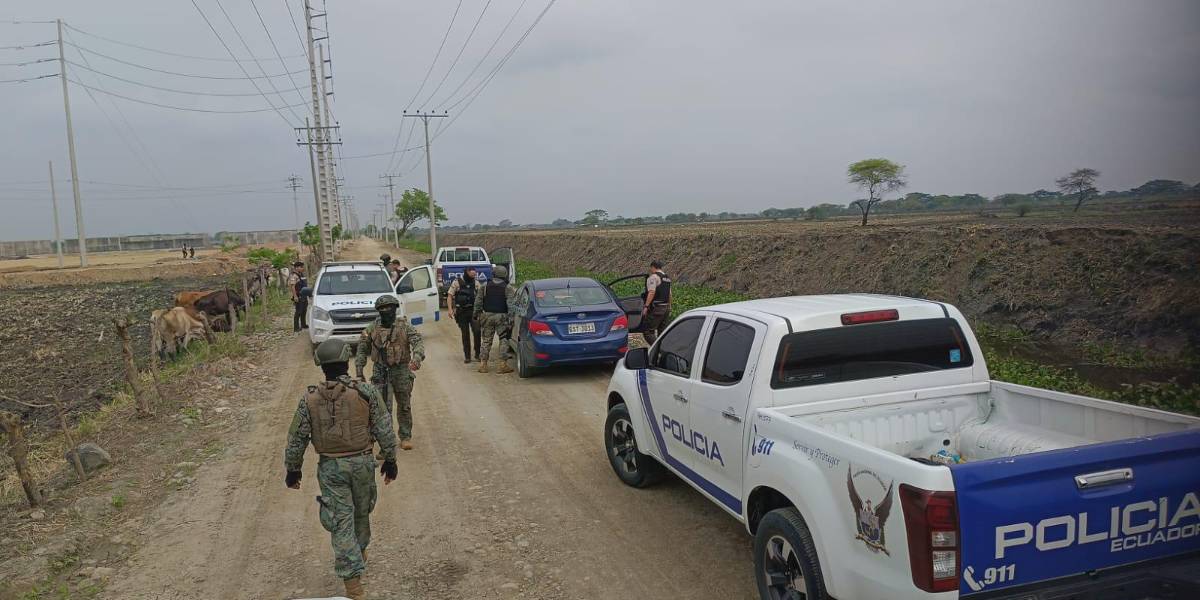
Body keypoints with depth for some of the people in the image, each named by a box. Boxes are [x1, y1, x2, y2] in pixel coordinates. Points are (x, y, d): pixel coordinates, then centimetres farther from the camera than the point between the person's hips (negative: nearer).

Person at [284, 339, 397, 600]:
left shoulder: (310, 399, -6)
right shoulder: (366, 392, -10)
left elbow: (296, 439, 0)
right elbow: (384, 431, -6)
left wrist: (293, 470, 14)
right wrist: (389, 460, 6)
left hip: (330, 467, 0)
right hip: (362, 463, 0)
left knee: (341, 523, 3)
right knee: (362, 513, 23)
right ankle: (359, 553, 48)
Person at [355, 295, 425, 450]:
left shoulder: (404, 326, -3)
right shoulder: (372, 328, 2)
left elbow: (418, 342, -14)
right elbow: (362, 350, 9)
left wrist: (417, 358, -34)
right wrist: (359, 372, 2)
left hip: (402, 372, 0)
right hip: (381, 373, 0)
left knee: (404, 406, 10)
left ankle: (406, 437, 24)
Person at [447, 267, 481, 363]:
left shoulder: (476, 283, 7)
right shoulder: (457, 283, -1)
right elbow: (450, 296, -2)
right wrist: (450, 309, -14)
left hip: (473, 311, 1)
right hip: (461, 312, -1)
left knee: (477, 332, -12)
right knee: (465, 334, 5)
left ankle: (478, 354, 0)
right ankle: (467, 356, 14)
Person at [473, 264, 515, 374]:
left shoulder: (485, 286, 6)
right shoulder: (507, 287, -3)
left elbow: (478, 302, 7)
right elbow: (511, 303, -11)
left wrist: (476, 315, 14)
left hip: (487, 315, 3)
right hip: (501, 316, -3)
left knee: (486, 340, 10)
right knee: (503, 340, 3)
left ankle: (483, 364, 9)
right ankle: (503, 365, -1)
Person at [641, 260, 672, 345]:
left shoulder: (653, 277, -9)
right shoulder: (667, 278, 18)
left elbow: (651, 292, -19)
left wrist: (646, 306, -20)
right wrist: (669, 307, 29)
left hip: (655, 309, -9)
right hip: (666, 308, 9)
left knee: (647, 332, -8)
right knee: (662, 332, 13)